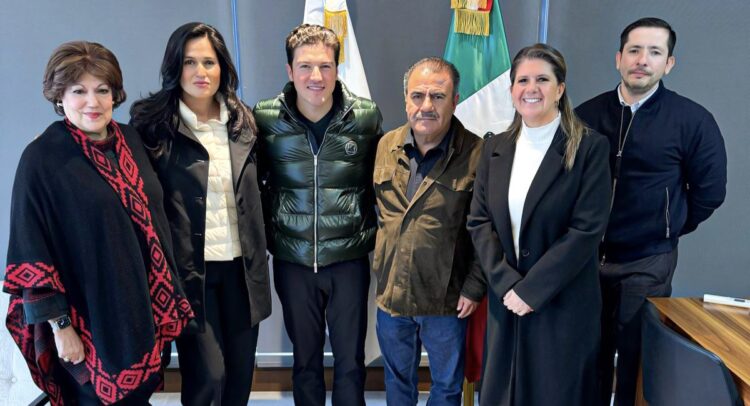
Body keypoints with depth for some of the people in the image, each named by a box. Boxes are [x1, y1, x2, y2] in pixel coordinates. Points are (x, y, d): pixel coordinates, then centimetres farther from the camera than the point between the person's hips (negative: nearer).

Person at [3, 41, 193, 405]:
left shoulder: (129, 139, 3)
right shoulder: (41, 158, -14)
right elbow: (32, 253, -13)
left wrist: (166, 299, 13)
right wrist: (59, 325, -13)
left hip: (146, 309, 5)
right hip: (94, 318, -5)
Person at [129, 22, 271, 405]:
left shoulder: (243, 121, 7)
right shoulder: (152, 122, -6)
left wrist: (259, 259, 12)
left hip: (241, 267, 4)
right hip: (189, 268, -4)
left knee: (240, 372, 14)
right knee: (208, 374, 0)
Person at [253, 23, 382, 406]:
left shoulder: (367, 116, -5)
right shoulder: (265, 117, -5)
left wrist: (372, 233, 3)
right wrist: (270, 233, 2)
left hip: (349, 258, 0)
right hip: (292, 260, 1)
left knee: (350, 360, 13)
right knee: (305, 358, 17)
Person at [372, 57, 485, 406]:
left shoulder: (476, 153, -14)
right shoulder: (386, 146, 0)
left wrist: (473, 287, -11)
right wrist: (378, 267, 8)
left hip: (447, 298, -3)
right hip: (391, 291, 4)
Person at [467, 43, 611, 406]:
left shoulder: (589, 148, -7)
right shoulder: (495, 148, 6)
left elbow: (587, 229, -14)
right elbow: (479, 222, 1)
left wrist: (530, 290, -16)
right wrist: (507, 285, -11)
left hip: (564, 305, -3)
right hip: (505, 300, 4)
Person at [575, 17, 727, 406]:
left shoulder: (692, 119, -8)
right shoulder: (587, 114, -1)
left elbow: (709, 190, 0)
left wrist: (670, 230, 2)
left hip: (647, 261, -2)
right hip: (587, 256, 3)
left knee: (636, 358, 11)